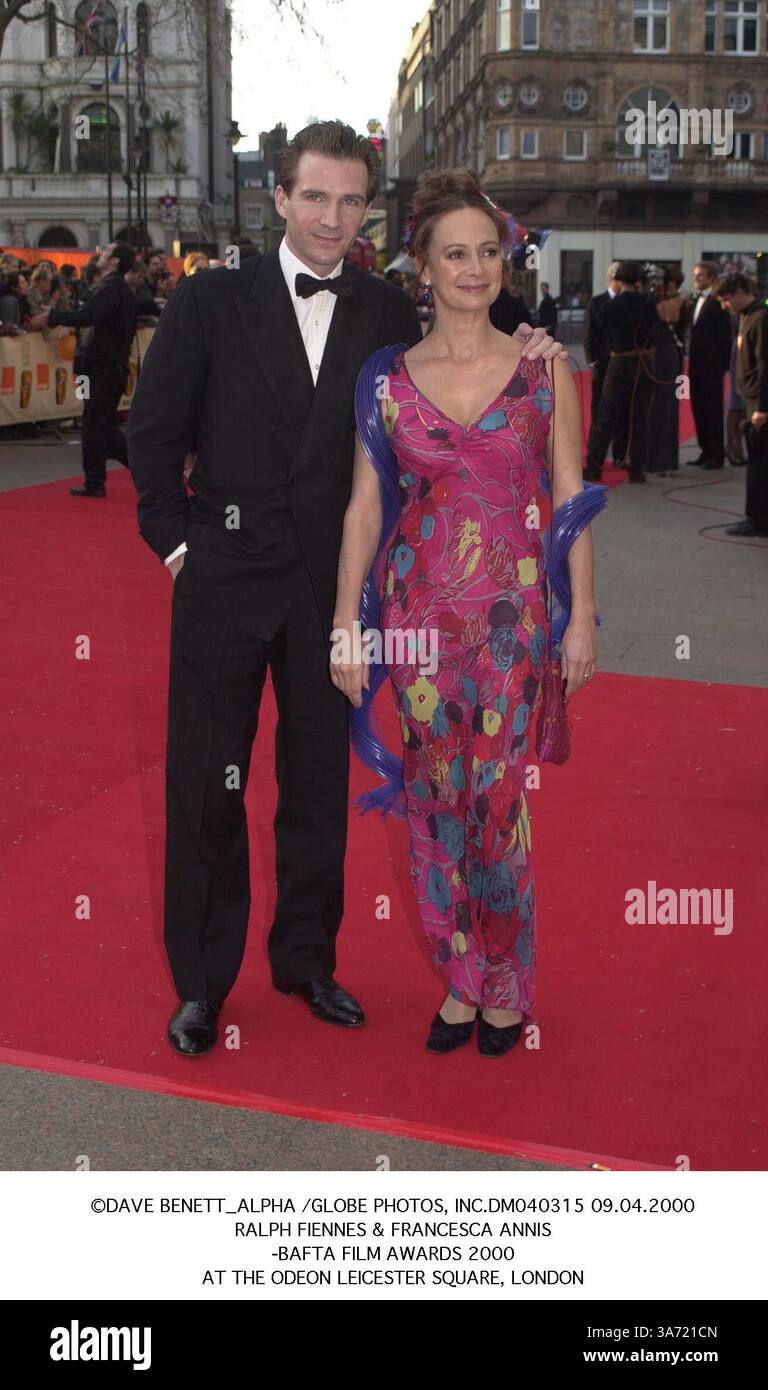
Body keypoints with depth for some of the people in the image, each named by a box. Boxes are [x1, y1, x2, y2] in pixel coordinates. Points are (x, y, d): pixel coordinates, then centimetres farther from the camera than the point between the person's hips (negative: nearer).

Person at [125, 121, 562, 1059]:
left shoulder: (387, 315, 4)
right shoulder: (210, 301, -2)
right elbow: (154, 431, 1)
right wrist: (176, 540, -3)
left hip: (331, 584, 2)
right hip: (226, 578, -2)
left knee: (320, 781, 13)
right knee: (206, 787, 5)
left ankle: (305, 957, 31)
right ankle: (201, 981, 21)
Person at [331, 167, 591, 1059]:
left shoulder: (543, 367, 1)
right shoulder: (390, 379, 3)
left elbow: (572, 495, 2)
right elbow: (364, 507, 3)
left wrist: (583, 615, -2)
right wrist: (345, 626, -1)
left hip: (510, 608, -1)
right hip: (417, 606, 1)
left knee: (496, 794, 0)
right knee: (435, 793, 7)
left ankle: (505, 986, 19)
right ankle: (459, 978, 23)